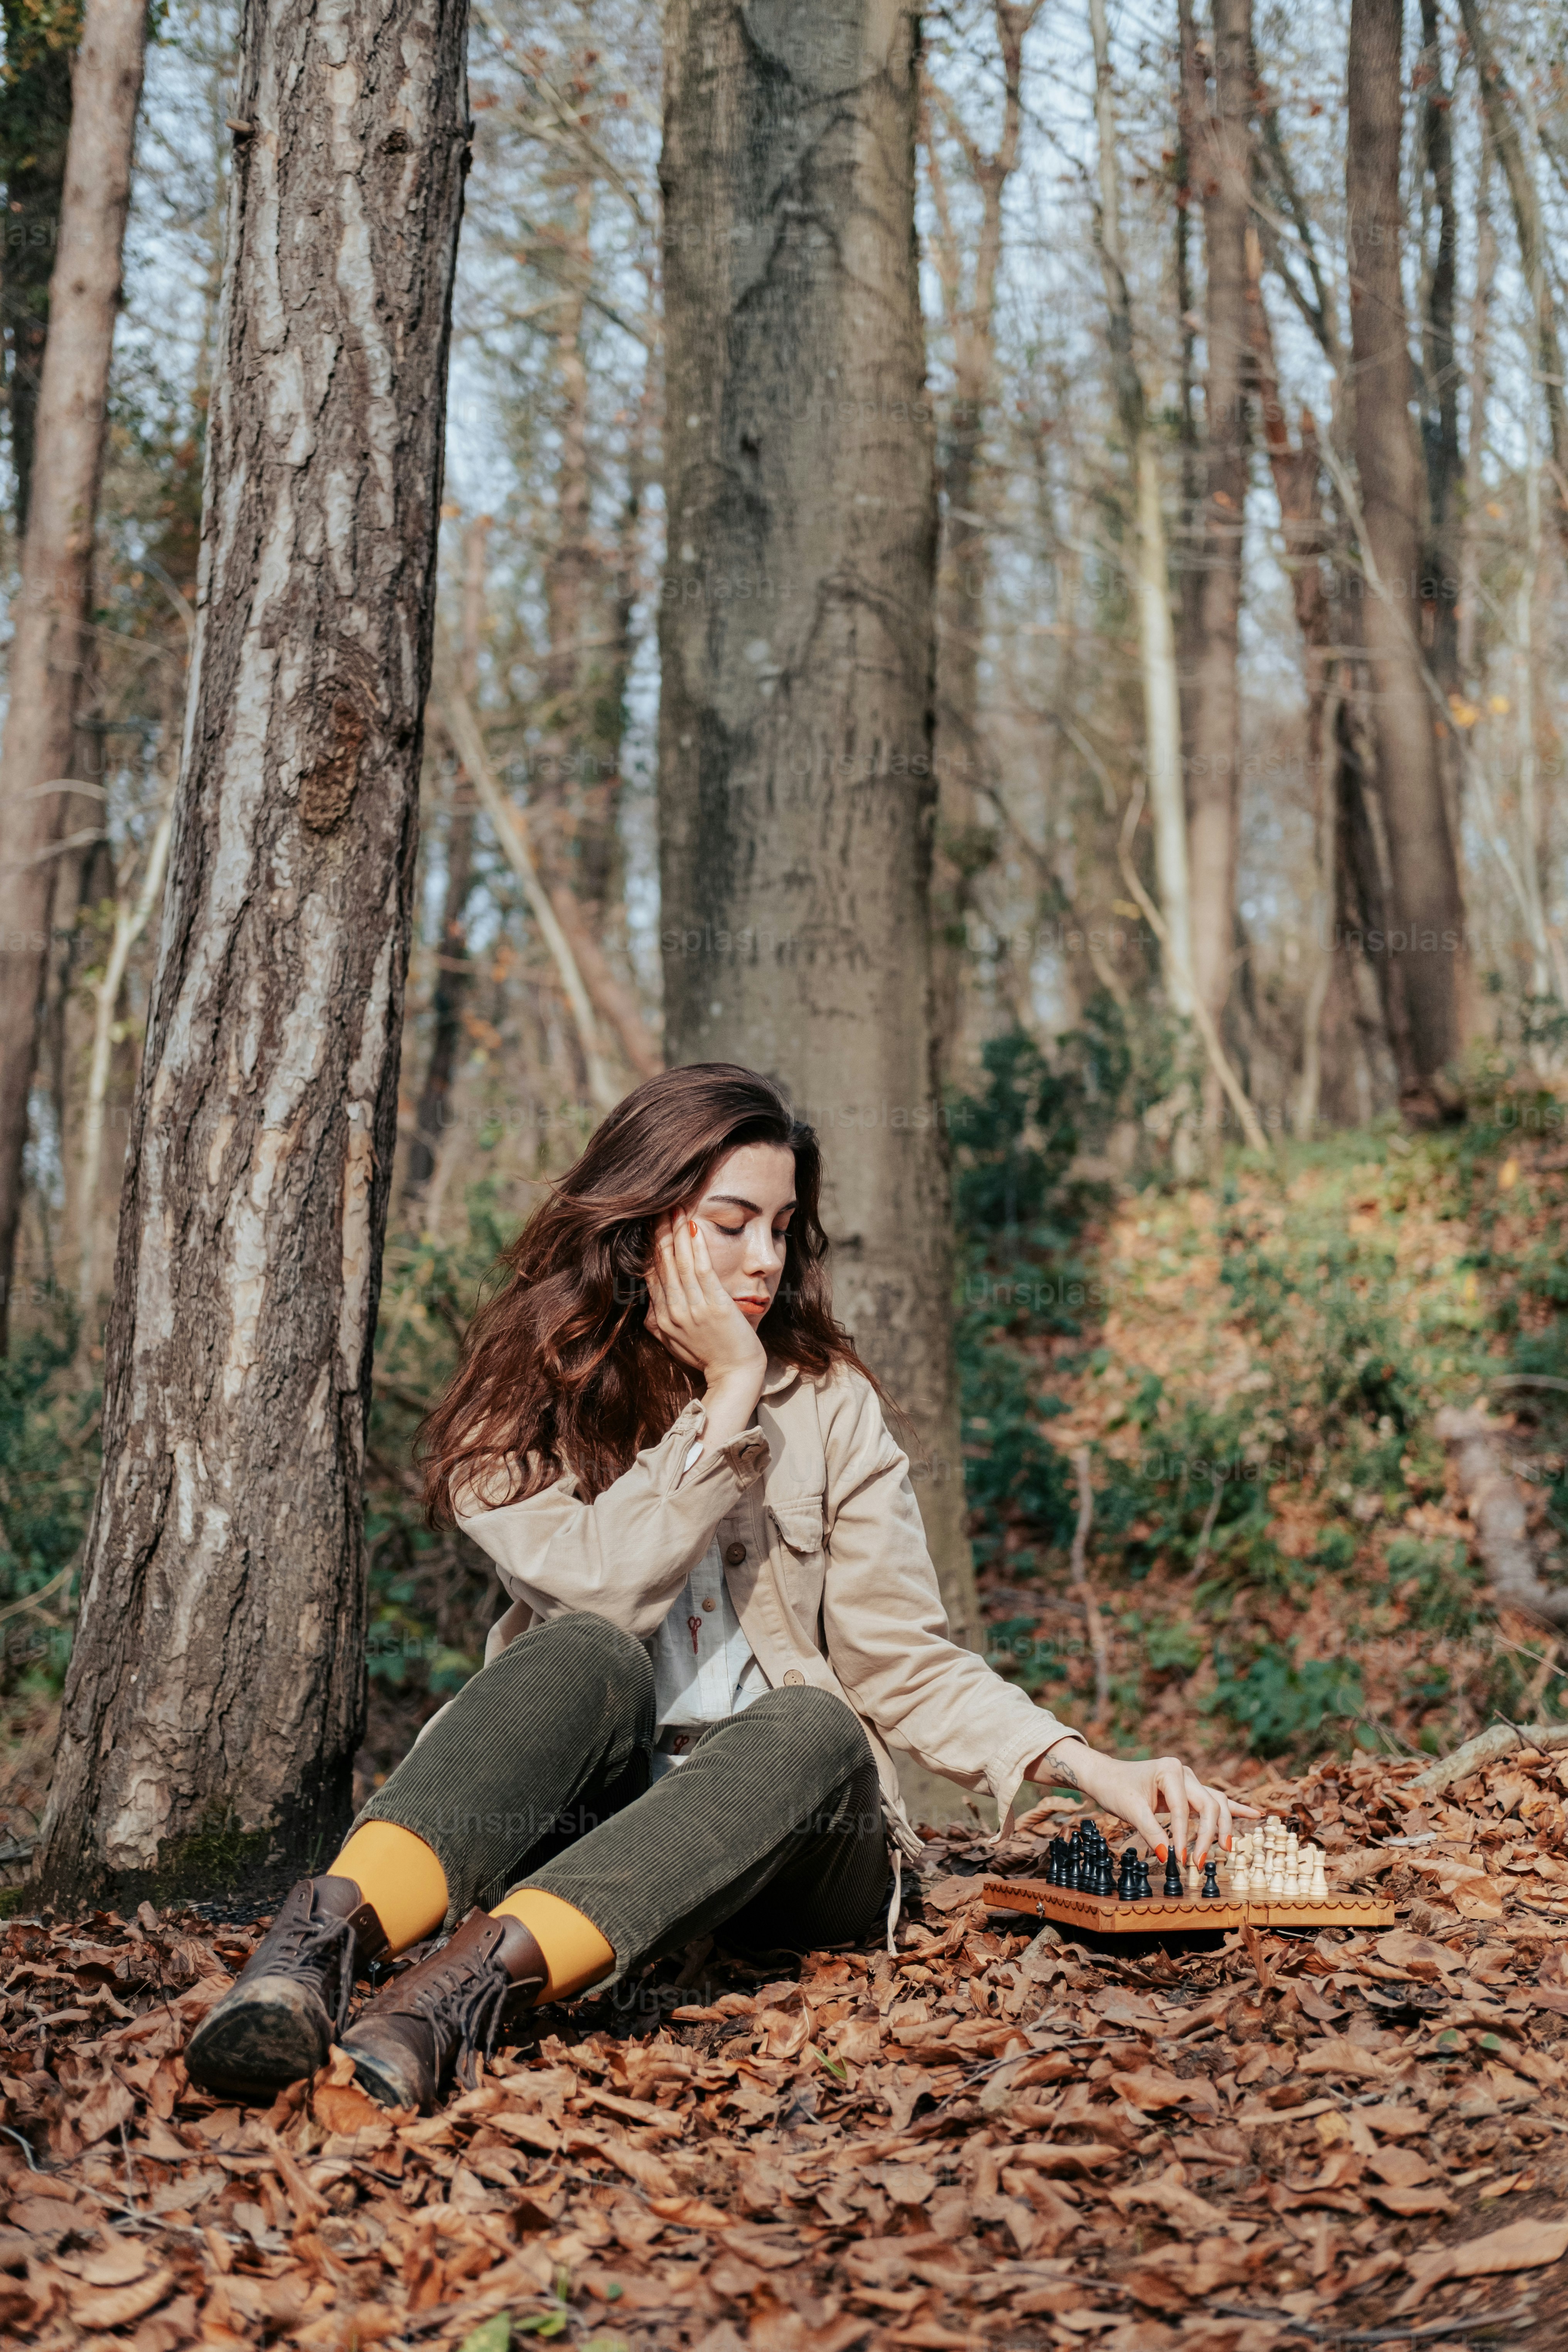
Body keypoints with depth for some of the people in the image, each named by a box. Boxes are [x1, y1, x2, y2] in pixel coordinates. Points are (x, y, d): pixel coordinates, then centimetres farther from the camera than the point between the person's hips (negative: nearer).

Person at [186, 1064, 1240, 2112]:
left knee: (812, 1727, -33)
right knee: (586, 1658, -31)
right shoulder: (522, 1400, 3)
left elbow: (905, 1662, 3)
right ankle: (332, 1936, -54)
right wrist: (730, 1394, -13)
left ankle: (483, 1972, -55)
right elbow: (600, 1589, -15)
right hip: (577, 1813, -1)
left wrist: (1090, 1768, -10)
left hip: (781, 1831, 1)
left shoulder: (829, 1404, 6)